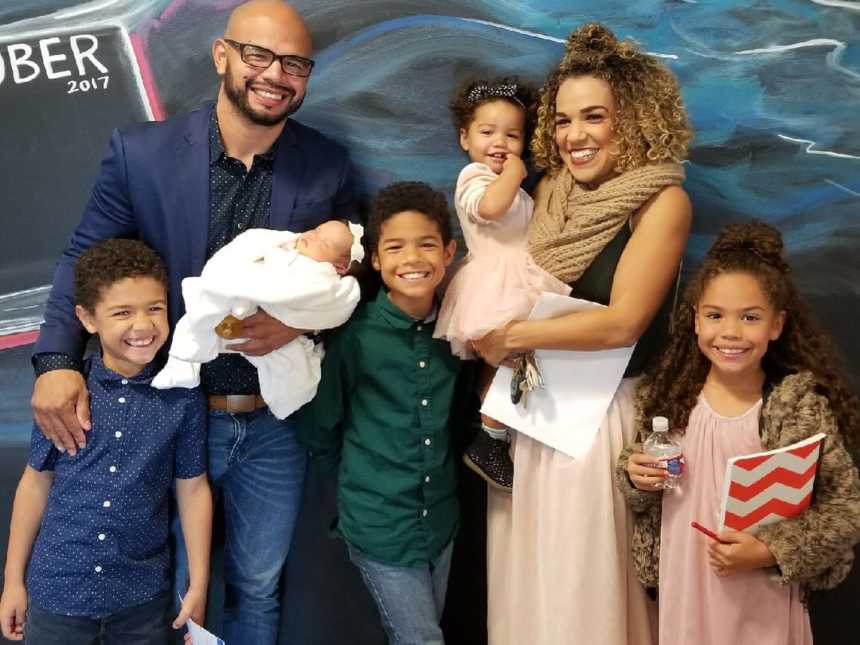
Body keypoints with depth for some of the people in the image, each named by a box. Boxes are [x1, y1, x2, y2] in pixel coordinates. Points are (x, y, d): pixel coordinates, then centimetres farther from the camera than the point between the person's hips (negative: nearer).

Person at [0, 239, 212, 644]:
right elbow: (36, 482, 1)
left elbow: (192, 489, -1)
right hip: (58, 590, 0)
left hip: (142, 598, 0)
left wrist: (198, 586, 1)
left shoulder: (183, 398, -9)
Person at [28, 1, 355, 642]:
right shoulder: (140, 151, -9)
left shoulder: (328, 167, -5)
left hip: (275, 427, 2)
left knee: (258, 590, 21)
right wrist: (56, 360, -18)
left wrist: (302, 319, -17)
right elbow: (85, 257, -3)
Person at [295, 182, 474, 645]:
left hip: (441, 521, 4)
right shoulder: (355, 334, -15)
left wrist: (439, 474, 4)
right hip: (379, 526, -4)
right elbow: (317, 428, -5)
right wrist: (362, 477, 3)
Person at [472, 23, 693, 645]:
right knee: (528, 581, 17)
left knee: (585, 590, 8)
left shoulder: (662, 201, -11)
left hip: (602, 417, -5)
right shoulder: (552, 191, 6)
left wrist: (512, 337, -12)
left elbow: (622, 322, -19)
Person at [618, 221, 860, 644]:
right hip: (684, 592, 3)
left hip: (763, 602, -3)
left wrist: (768, 552, -20)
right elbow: (644, 493, 10)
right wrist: (635, 477, -11)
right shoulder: (668, 395, -4)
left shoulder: (801, 403, -14)